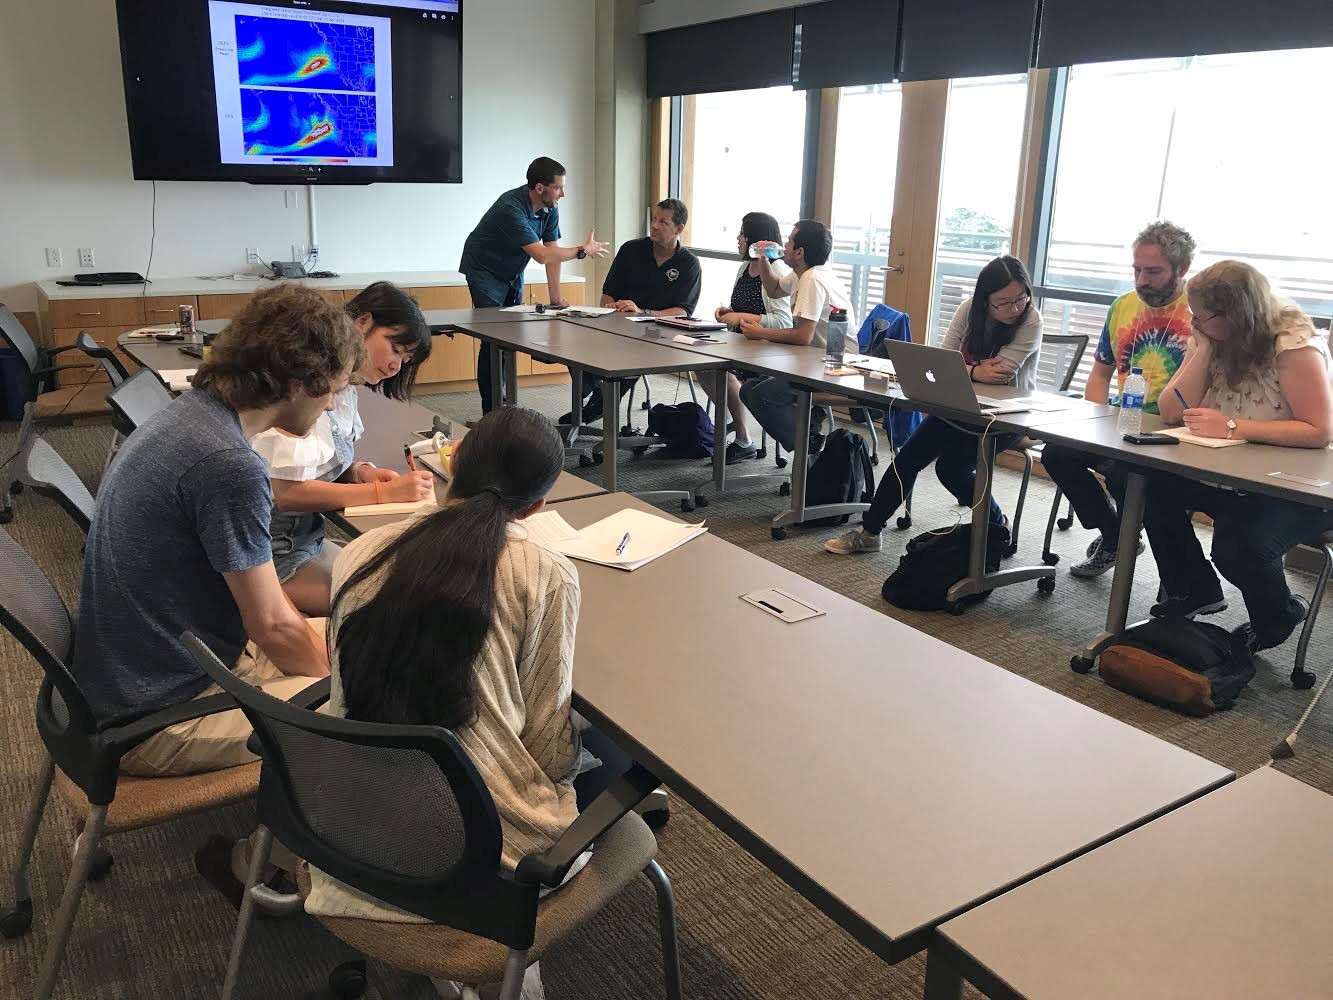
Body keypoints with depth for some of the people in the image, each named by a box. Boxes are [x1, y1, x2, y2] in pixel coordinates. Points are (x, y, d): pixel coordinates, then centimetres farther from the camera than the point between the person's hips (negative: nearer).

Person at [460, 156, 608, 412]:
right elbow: (542, 255, -35)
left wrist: (555, 297, -9)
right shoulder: (511, 208, -32)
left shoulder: (550, 208, -8)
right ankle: (491, 411, -9)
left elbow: (552, 251, -5)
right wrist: (583, 251, -24)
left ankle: (503, 403, 11)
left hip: (512, 273, 7)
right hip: (484, 272, -7)